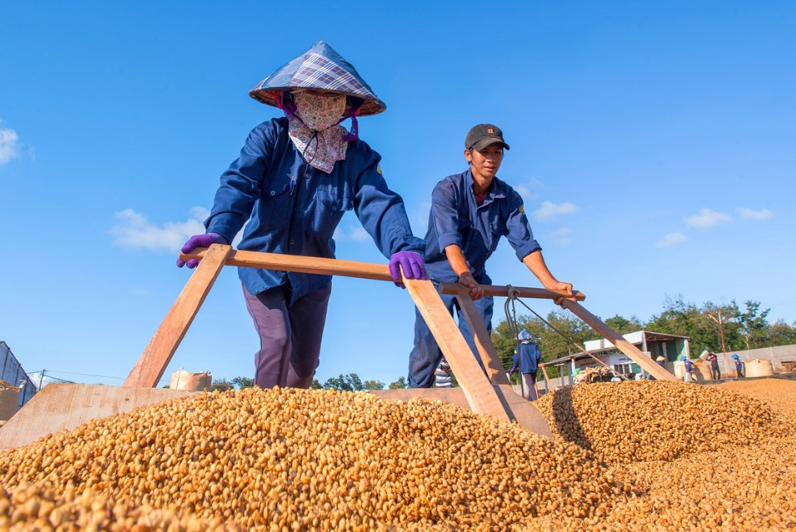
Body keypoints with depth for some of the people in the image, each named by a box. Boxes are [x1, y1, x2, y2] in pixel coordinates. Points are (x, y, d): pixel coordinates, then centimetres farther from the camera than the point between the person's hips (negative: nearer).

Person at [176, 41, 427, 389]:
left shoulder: (357, 156, -11)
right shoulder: (269, 137, -14)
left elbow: (379, 203, -27)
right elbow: (239, 183, -28)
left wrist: (403, 245, -48)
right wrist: (219, 230, -49)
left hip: (312, 275, 3)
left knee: (305, 363, 10)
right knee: (278, 342, -18)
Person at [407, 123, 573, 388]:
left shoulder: (509, 198, -6)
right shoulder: (447, 189, -18)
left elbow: (524, 242, -14)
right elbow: (449, 237, -33)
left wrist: (550, 283, -27)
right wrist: (464, 275, -50)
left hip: (477, 281, 4)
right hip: (437, 276, -4)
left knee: (480, 348, 0)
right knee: (429, 348, -4)